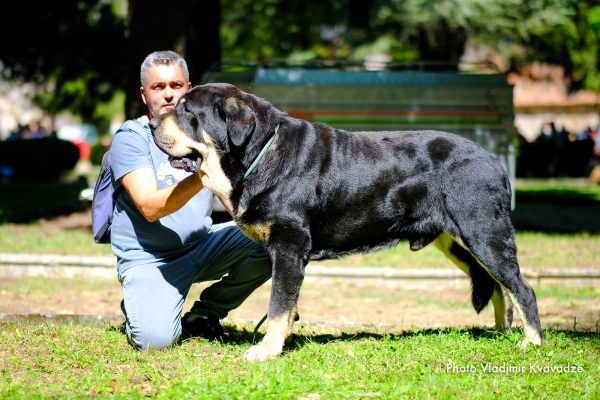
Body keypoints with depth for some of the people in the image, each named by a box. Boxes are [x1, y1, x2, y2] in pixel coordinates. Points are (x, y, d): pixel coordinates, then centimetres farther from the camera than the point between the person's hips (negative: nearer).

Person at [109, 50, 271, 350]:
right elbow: (150, 207, -24)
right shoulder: (130, 139, -10)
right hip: (149, 257, -5)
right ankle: (137, 308, 10)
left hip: (203, 245, 6)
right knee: (155, 339, -30)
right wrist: (199, 178, -38)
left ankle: (204, 313, 3)